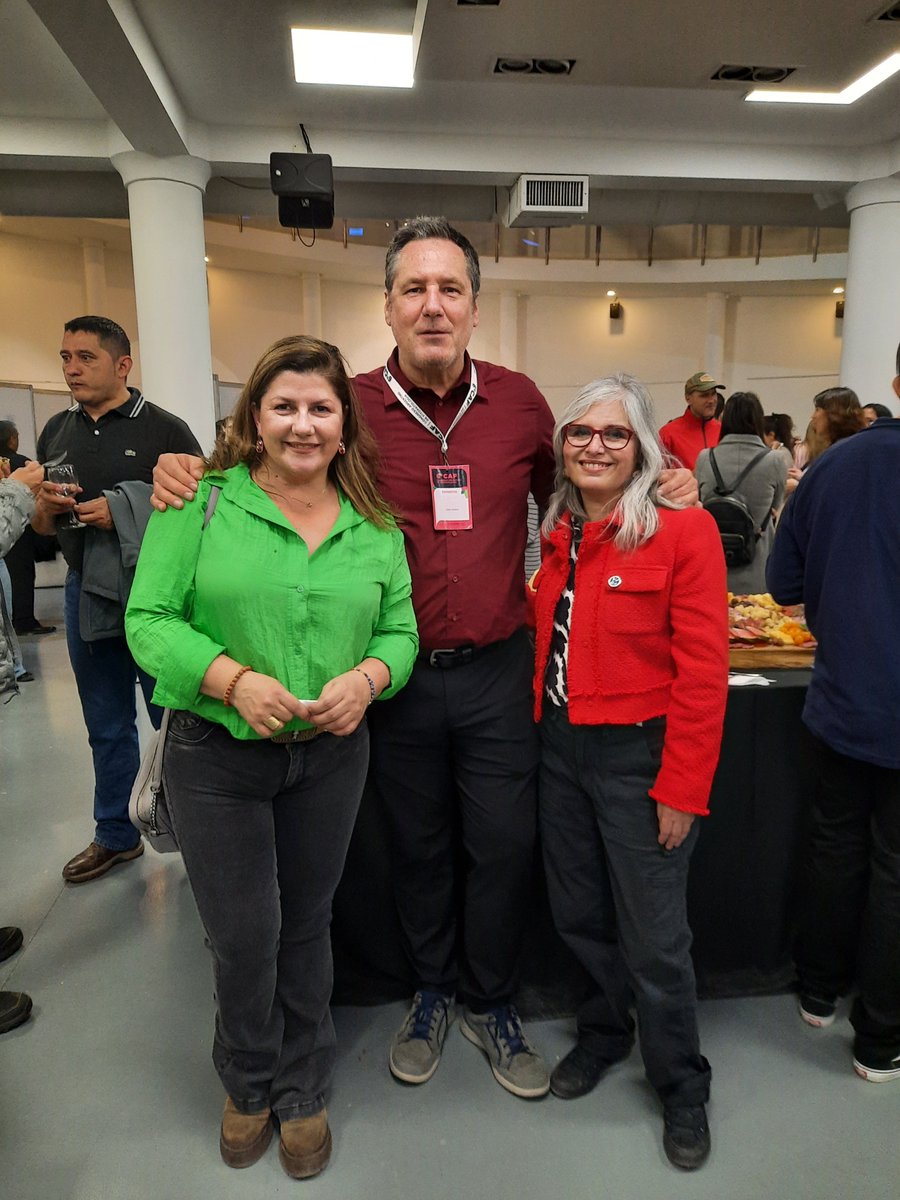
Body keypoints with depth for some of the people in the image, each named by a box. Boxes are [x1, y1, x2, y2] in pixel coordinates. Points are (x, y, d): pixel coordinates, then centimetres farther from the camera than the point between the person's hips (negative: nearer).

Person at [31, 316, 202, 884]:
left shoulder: (165, 429, -6)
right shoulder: (56, 432, 11)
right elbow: (40, 523, 17)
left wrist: (124, 512, -19)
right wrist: (48, 506, -6)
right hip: (86, 593, 6)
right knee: (107, 726, 16)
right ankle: (115, 835, 32)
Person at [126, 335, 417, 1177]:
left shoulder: (375, 525, 1)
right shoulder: (201, 504, -8)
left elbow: (400, 630, 3)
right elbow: (148, 619, -10)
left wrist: (368, 677, -18)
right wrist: (233, 679, -25)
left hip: (331, 756, 3)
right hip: (215, 756, -2)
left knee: (306, 925, 18)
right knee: (242, 936, 10)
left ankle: (302, 1091, 43)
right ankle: (249, 1085, 42)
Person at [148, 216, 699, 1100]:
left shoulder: (519, 400, 0)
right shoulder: (352, 407, -4)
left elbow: (563, 498, 16)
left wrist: (659, 488, 1)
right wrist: (188, 474, -10)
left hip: (496, 671, 1)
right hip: (398, 676, 0)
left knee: (504, 845, 10)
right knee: (418, 847, 17)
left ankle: (490, 1002, 37)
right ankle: (432, 992, 43)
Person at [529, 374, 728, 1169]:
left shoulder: (685, 531, -13)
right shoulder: (560, 534, 5)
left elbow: (703, 674, -15)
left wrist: (682, 790, -15)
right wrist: (540, 731, 3)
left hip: (639, 754, -5)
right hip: (562, 748, 6)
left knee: (653, 938, 9)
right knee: (578, 916, 20)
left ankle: (682, 1086, 36)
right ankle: (605, 1031, 47)